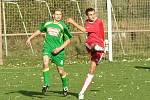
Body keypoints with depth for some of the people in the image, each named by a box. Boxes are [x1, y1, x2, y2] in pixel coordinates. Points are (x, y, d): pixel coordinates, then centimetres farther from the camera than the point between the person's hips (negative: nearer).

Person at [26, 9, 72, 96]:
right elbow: (39, 31, 27)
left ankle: (65, 86, 26)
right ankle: (46, 84, -23)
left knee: (61, 71, 2)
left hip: (58, 50, -2)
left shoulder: (63, 26, -3)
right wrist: (30, 38, 28)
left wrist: (60, 48, -12)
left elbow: (68, 40, -1)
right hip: (47, 48, 2)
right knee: (45, 63, -26)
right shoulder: (47, 23, 7)